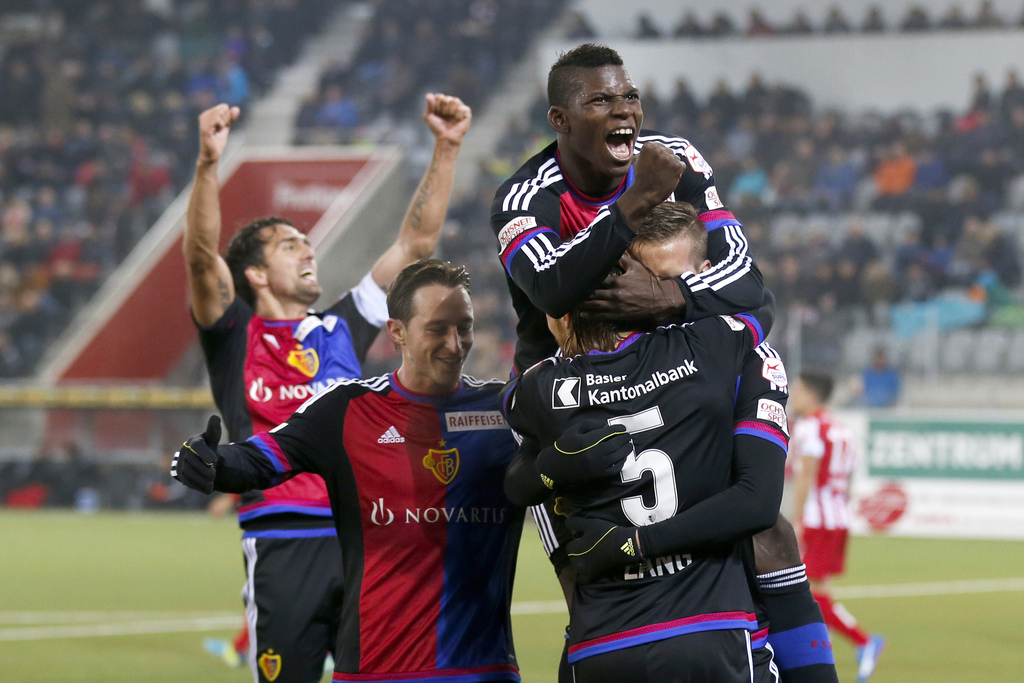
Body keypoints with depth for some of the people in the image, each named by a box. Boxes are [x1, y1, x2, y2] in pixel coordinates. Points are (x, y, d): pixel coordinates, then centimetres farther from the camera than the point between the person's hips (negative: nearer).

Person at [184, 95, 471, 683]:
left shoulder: (340, 331, 19)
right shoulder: (236, 338, 7)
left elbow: (416, 243, 19)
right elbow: (202, 257, -10)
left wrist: (447, 149, 13)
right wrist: (209, 164, -24)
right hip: (283, 545, -4)